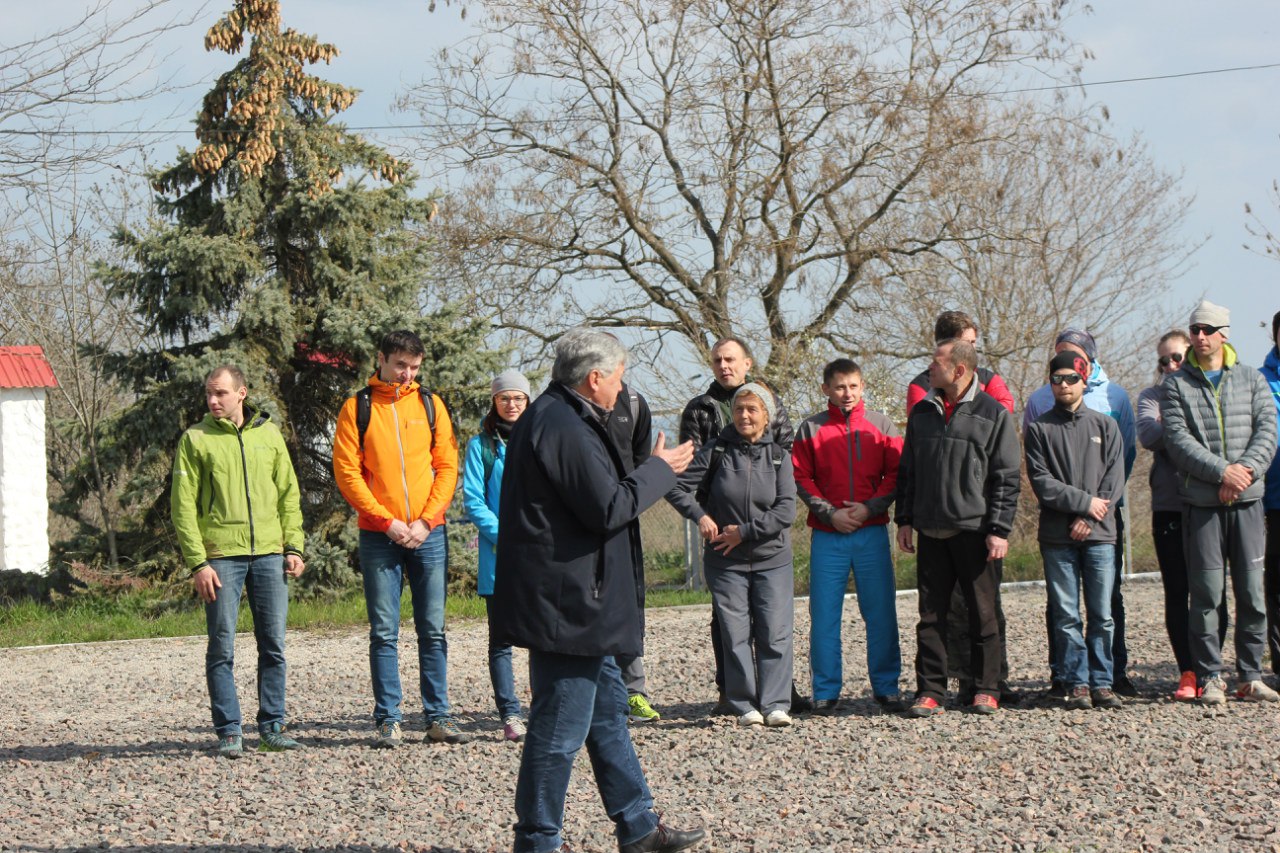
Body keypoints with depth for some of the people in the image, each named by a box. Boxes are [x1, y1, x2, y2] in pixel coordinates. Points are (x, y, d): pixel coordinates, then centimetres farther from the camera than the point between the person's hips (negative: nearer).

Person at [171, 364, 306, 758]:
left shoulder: (269, 435, 12)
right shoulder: (195, 440, 2)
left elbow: (288, 494, 14)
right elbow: (183, 505, -2)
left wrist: (294, 546, 3)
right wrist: (197, 562, -10)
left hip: (269, 553, 3)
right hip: (221, 555, -3)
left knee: (274, 645, 3)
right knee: (222, 648, -3)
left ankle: (272, 728, 11)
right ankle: (229, 732, 3)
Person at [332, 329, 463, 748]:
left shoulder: (430, 404, 9)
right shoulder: (357, 408, 3)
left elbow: (447, 466, 6)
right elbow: (347, 473, -2)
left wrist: (426, 520, -6)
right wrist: (387, 521, -10)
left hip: (429, 535, 2)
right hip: (379, 536, -2)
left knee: (433, 630, 3)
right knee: (384, 632, -1)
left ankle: (438, 716, 7)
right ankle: (388, 720, 2)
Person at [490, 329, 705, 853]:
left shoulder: (552, 418, 15)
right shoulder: (565, 430, -20)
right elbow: (609, 509, -21)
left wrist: (650, 472, 14)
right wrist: (659, 470, -8)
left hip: (576, 603, 12)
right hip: (566, 606, -12)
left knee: (607, 713, 18)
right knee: (560, 730, -4)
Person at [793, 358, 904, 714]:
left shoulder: (881, 425, 7)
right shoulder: (811, 428, 6)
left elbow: (896, 474, 5)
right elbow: (800, 478, 3)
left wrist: (869, 508, -9)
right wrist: (829, 513, -9)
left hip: (872, 532, 0)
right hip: (827, 536, 0)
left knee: (881, 611, 1)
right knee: (824, 614, -1)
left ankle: (886, 687, 10)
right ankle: (826, 691, 6)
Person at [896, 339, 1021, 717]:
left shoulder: (993, 414, -1)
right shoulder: (922, 413, 12)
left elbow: (1008, 477, -3)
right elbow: (907, 471, 18)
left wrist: (999, 530, -9)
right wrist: (905, 520, 11)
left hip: (975, 530, -4)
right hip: (931, 532, 4)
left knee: (983, 613, 1)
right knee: (931, 614, 3)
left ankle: (986, 690, 8)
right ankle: (930, 692, 5)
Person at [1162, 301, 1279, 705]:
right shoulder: (1177, 385, 6)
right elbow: (1178, 440, -6)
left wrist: (1246, 470, -15)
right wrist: (1222, 471, -17)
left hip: (1248, 502, 2)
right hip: (1201, 504, -2)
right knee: (1207, 594, -3)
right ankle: (1210, 678, 3)